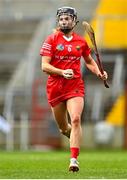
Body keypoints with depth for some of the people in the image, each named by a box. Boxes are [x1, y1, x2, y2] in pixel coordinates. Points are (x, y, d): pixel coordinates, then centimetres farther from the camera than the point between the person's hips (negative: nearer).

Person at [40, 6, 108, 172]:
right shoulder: (51, 40, -1)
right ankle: (74, 137, 46)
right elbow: (44, 66, -8)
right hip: (55, 88, 0)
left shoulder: (81, 41, 8)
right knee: (63, 128, 9)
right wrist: (62, 72, -24)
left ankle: (74, 159, -22)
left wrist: (99, 73, 5)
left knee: (76, 120, -21)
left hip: (75, 86, 0)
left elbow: (90, 61, 25)